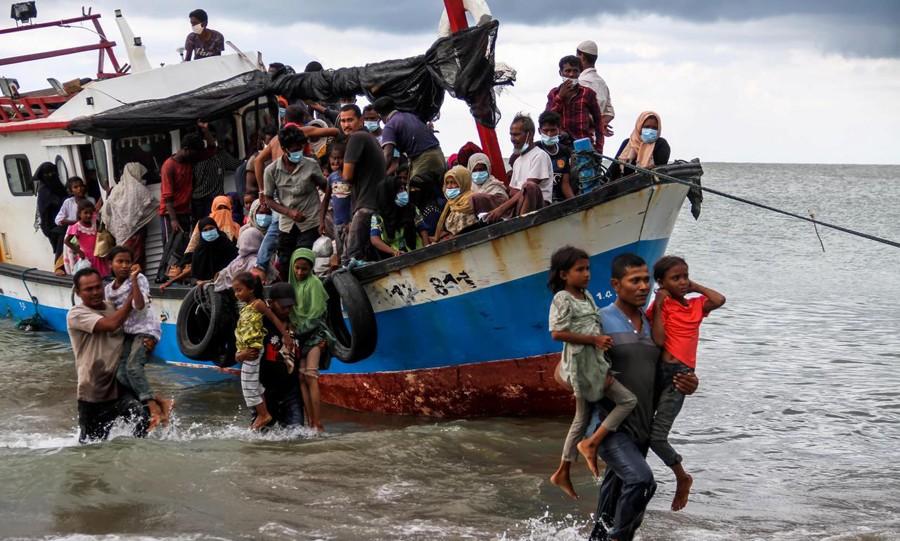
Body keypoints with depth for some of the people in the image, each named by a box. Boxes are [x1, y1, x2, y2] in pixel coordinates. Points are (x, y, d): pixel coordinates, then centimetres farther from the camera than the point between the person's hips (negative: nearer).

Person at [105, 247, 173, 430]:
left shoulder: (139, 279, -5)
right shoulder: (109, 289, 12)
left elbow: (140, 306, -20)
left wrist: (134, 279, -23)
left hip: (145, 329, -6)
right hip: (126, 332, 6)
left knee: (133, 366, -28)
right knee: (121, 374, -14)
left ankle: (153, 407, -28)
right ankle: (160, 401, -11)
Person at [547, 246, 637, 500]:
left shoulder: (587, 296, 14)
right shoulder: (563, 299, -11)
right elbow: (558, 333, -19)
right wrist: (594, 339, -19)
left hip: (594, 363, 9)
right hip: (581, 363, -9)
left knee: (581, 419, 16)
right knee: (628, 400, -12)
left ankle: (563, 474, 24)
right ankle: (592, 443, -6)